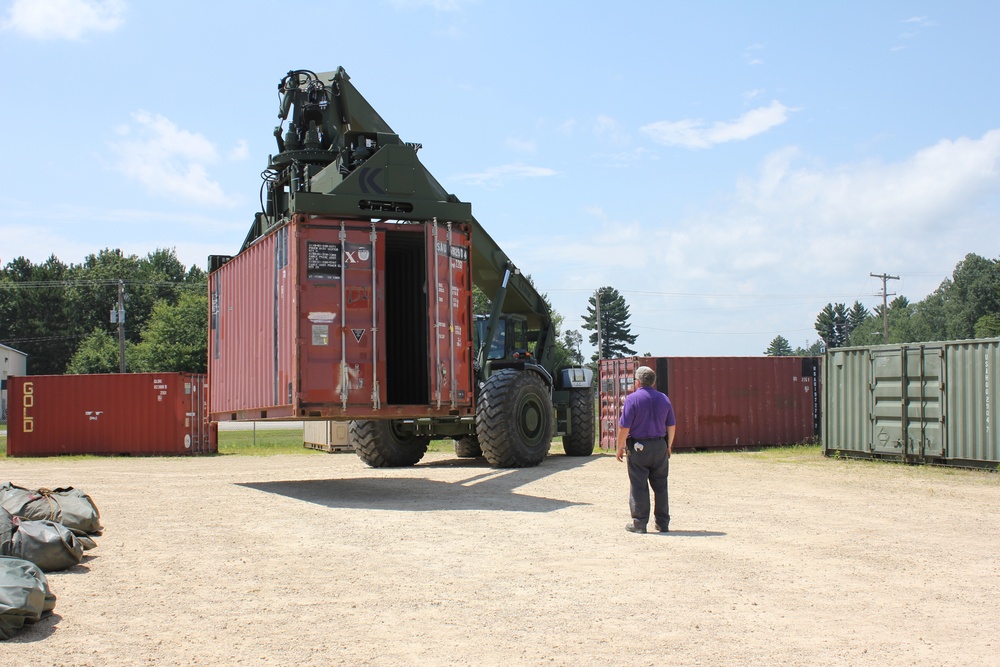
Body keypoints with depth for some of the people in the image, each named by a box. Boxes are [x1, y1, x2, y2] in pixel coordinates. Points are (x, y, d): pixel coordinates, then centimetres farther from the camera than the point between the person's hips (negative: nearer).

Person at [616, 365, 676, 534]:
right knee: (660, 486, 11)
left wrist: (620, 447, -3)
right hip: (660, 446, 4)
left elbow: (624, 427, -13)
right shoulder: (664, 399, 5)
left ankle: (639, 523, 6)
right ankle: (663, 523, 16)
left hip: (638, 446, -4)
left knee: (638, 486, 2)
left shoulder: (632, 399, -10)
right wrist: (669, 445, 21)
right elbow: (672, 426, 10)